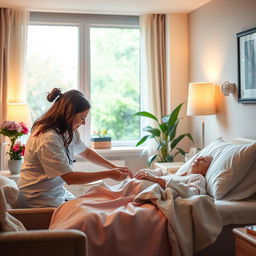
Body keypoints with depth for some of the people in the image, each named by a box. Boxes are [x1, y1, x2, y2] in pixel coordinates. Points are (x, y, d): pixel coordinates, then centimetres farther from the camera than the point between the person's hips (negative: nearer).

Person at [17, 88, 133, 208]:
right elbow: (70, 178, -25)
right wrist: (109, 174, -21)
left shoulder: (67, 132, 2)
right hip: (39, 201, -8)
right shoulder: (47, 139, -26)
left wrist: (114, 167, 5)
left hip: (58, 194, 8)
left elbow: (86, 152, 17)